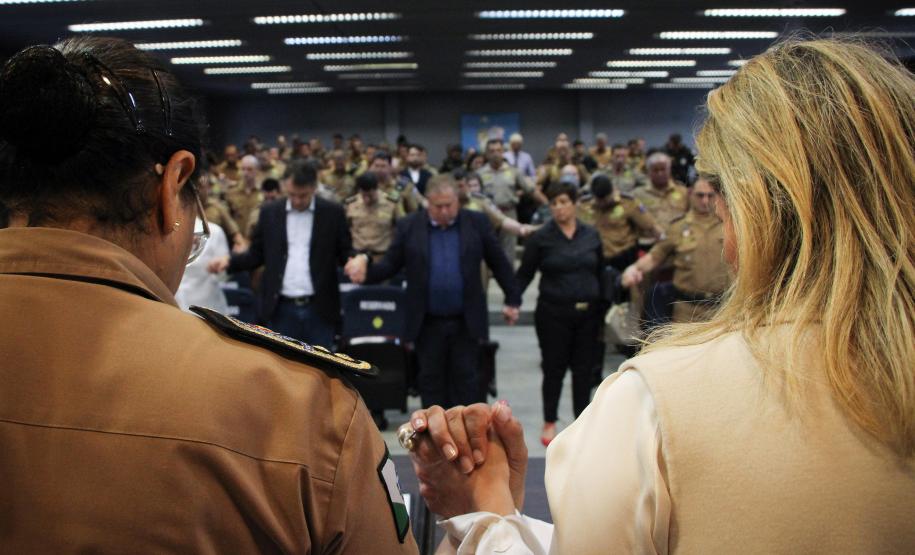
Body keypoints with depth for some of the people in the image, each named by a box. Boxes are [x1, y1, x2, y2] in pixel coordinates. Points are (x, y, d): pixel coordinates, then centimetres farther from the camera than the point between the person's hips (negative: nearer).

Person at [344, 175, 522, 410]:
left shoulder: (477, 223, -1)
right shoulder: (409, 226, -2)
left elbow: (499, 263, 5)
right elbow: (390, 264, 1)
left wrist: (512, 300, 6)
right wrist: (366, 271, -20)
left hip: (466, 321, -1)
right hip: (428, 323, 1)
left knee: (467, 381, 6)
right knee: (431, 381, 9)